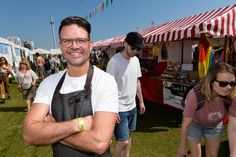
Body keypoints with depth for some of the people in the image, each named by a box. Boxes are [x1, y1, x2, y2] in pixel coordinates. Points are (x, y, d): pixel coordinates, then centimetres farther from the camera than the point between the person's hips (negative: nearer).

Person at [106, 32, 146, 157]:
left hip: (132, 106, 7)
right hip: (119, 108, -7)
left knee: (128, 136, 20)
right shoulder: (114, 61, -18)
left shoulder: (136, 60, 5)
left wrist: (141, 101, 15)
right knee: (123, 141, 0)